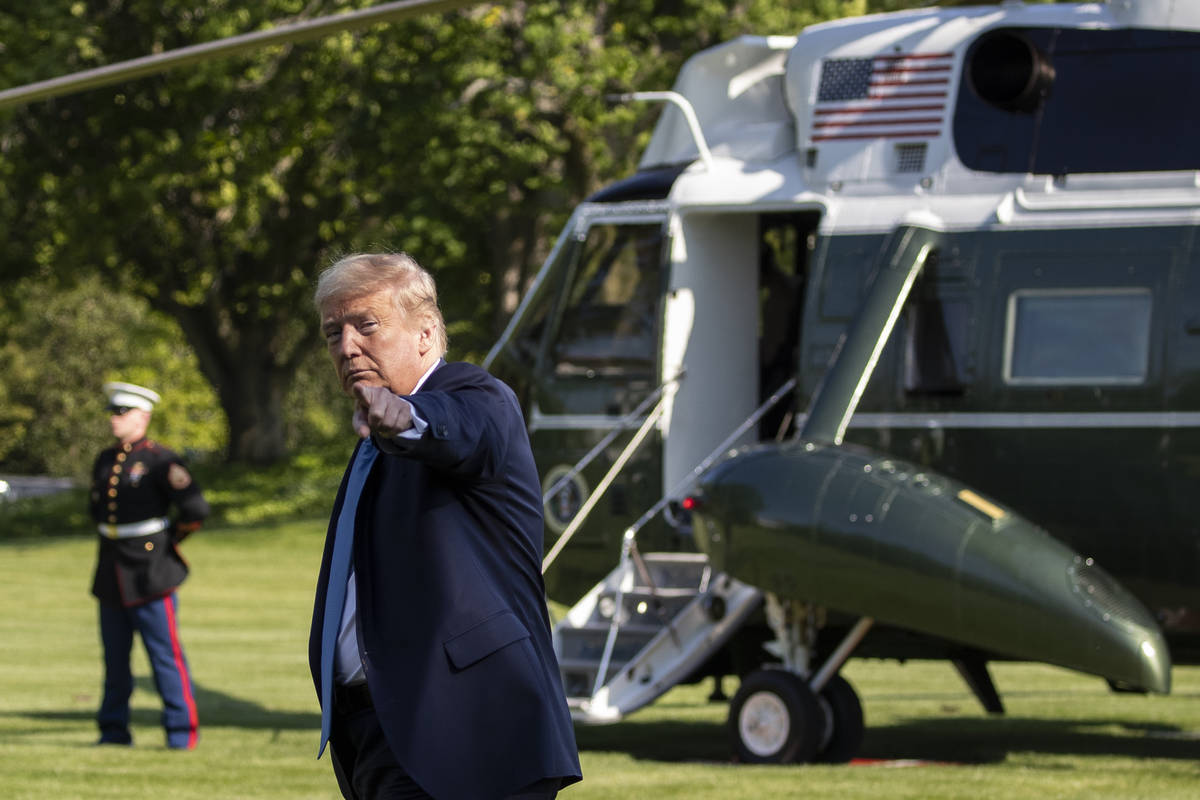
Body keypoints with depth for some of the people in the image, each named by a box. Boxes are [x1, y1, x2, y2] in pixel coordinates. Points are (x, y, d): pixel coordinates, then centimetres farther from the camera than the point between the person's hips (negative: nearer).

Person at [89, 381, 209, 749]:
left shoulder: (159, 461, -9)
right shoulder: (105, 461, 12)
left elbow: (195, 508, -15)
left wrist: (169, 540, -3)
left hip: (150, 577, -6)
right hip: (112, 577, 6)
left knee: (165, 656, -4)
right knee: (115, 658, 10)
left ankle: (182, 731, 1)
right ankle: (114, 730, 18)